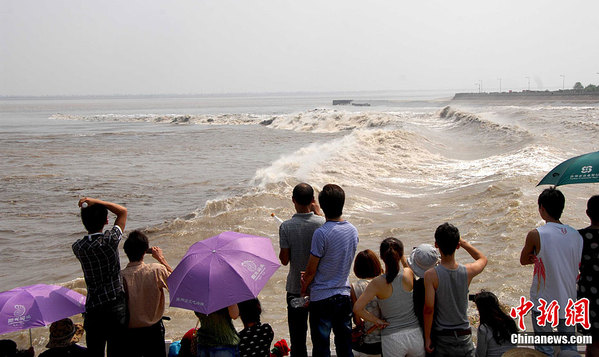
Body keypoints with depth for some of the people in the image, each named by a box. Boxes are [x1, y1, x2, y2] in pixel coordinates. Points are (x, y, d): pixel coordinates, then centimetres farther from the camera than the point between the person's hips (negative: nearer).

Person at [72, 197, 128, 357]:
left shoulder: (78, 247, -3)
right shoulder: (110, 240, -11)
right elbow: (123, 211, 3)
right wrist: (96, 202, -3)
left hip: (93, 309, 2)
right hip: (117, 306, -2)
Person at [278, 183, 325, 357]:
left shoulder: (286, 227, -14)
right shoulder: (321, 223, -11)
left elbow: (284, 260, -10)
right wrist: (318, 213, 10)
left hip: (295, 287, -1)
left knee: (297, 333, 9)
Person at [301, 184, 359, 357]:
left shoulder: (321, 233, -19)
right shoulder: (353, 230, 1)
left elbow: (311, 270, -13)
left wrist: (304, 289, 6)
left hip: (322, 298, -6)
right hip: (344, 295, 6)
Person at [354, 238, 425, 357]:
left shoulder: (378, 283, -14)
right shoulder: (409, 274, -9)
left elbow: (357, 308, -19)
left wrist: (377, 320, -8)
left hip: (392, 339, -2)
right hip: (415, 334, 2)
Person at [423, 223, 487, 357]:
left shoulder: (431, 275, -17)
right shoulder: (468, 272, -8)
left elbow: (428, 309, -18)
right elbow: (483, 258, 16)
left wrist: (427, 338, -9)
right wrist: (464, 243, 12)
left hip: (441, 336, -2)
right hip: (464, 336, 2)